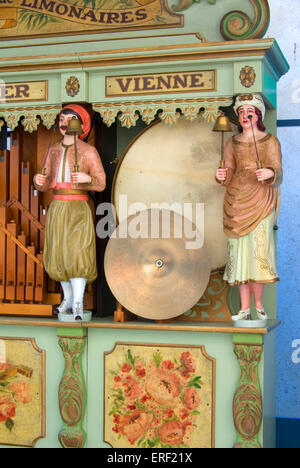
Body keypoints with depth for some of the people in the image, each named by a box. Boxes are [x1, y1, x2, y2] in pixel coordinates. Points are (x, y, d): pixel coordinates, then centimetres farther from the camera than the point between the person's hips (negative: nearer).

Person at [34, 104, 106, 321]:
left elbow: (101, 184, -5)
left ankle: (78, 305, -10)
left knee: (77, 253, -12)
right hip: (57, 208, 5)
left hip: (79, 209, -5)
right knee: (59, 254, 7)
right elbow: (46, 185, 11)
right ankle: (68, 298, 22)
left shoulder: (89, 151, -2)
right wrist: (39, 181, -12)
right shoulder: (53, 151, 11)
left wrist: (87, 178, -25)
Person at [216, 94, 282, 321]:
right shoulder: (232, 143, 12)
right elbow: (229, 177, 9)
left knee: (259, 251, -9)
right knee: (240, 253, 1)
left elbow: (278, 174, -6)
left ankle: (259, 305, 6)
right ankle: (245, 309, 5)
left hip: (261, 203, -3)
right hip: (236, 203, 3)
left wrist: (269, 173, -29)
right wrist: (222, 176, -14)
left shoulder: (270, 141, 2)